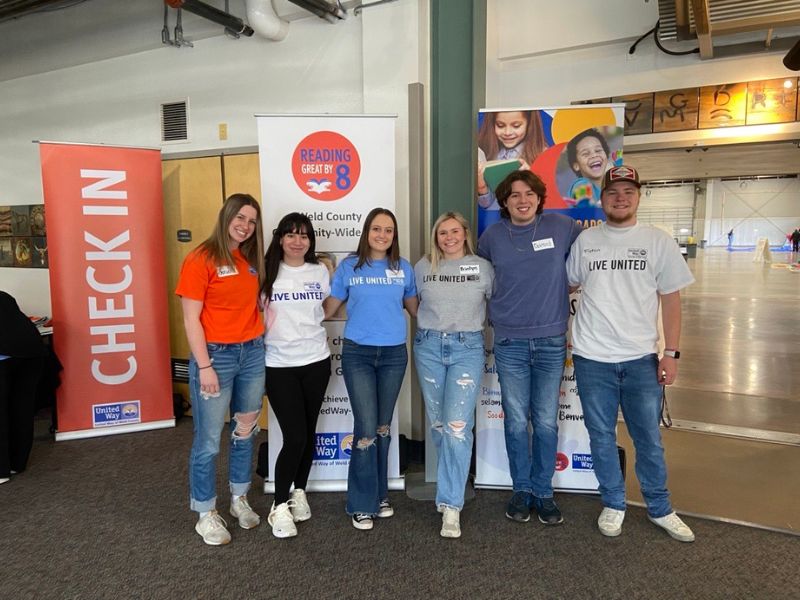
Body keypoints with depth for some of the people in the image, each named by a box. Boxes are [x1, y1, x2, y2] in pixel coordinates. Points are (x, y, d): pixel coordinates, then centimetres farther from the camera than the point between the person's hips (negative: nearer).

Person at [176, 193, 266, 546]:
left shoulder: (251, 260, 10)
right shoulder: (201, 259, -9)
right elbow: (190, 319, -11)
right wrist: (204, 366, -15)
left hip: (252, 353, 6)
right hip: (216, 355, -6)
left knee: (246, 432, 16)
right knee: (209, 440, 3)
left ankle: (239, 499, 34)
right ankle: (206, 515, 20)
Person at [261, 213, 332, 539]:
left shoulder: (320, 272, 5)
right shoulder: (267, 272, -3)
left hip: (316, 361, 3)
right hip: (279, 364, -3)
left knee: (309, 432, 12)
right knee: (294, 436, -7)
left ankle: (299, 492, 33)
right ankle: (279, 506, 13)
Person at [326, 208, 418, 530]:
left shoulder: (404, 268, 4)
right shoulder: (348, 267, -1)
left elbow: (416, 308, 15)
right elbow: (329, 309, 5)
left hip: (394, 354, 2)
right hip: (358, 354, -2)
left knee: (383, 428, 13)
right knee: (366, 430, -5)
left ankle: (380, 495, 30)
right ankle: (361, 504, 12)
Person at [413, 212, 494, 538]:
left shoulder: (483, 267, 4)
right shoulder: (423, 267, 8)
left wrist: (473, 322, 5)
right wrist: (428, 328, 13)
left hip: (467, 347, -2)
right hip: (429, 346, 3)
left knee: (457, 425, -12)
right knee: (438, 424, 9)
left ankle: (451, 505, -4)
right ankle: (453, 482, 29)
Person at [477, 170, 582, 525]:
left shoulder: (562, 227, -1)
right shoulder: (492, 237, 3)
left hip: (552, 341, 0)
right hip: (510, 343, 1)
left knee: (546, 422, 7)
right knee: (516, 421, 7)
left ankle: (544, 492, 23)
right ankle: (521, 490, 23)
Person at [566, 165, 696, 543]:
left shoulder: (658, 242, 1)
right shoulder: (585, 240, 4)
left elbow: (671, 301, 2)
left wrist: (672, 352, -3)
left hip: (641, 358, 0)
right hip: (592, 358, 1)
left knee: (649, 439, 10)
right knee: (601, 436, 11)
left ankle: (659, 508, 30)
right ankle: (613, 506, 29)